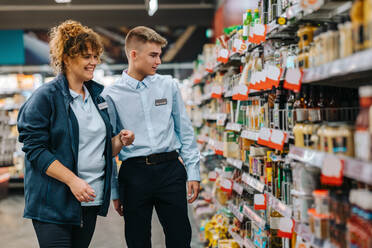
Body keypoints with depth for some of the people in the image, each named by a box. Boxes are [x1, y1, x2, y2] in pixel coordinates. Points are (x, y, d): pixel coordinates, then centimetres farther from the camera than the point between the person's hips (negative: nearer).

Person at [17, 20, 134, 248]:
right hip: (53, 202, -6)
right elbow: (35, 150, -13)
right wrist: (73, 180, -22)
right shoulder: (45, 97, -7)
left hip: (91, 200, 6)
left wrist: (120, 141, -3)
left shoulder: (98, 96, 13)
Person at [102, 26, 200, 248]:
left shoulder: (168, 85, 6)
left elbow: (185, 130, 9)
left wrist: (193, 172, 4)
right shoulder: (111, 95, 0)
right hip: (134, 173, -1)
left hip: (170, 170, 1)